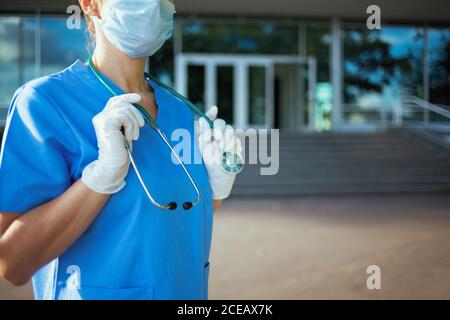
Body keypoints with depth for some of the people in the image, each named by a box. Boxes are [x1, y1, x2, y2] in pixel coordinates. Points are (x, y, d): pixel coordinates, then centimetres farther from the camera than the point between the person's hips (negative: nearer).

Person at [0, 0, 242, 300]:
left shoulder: (181, 112, 0)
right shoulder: (45, 101, -17)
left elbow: (185, 233, 8)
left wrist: (219, 179, -8)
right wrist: (104, 172, -30)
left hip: (188, 290, 5)